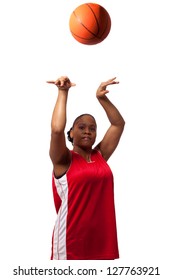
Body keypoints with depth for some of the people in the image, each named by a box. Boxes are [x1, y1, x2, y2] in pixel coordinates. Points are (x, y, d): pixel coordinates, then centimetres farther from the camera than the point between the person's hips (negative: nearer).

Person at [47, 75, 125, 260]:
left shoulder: (100, 155, 10)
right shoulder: (64, 160, -3)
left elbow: (118, 124, 12)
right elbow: (57, 129, -21)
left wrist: (101, 97, 4)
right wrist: (63, 93, -14)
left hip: (101, 234, 5)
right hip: (72, 237, -5)